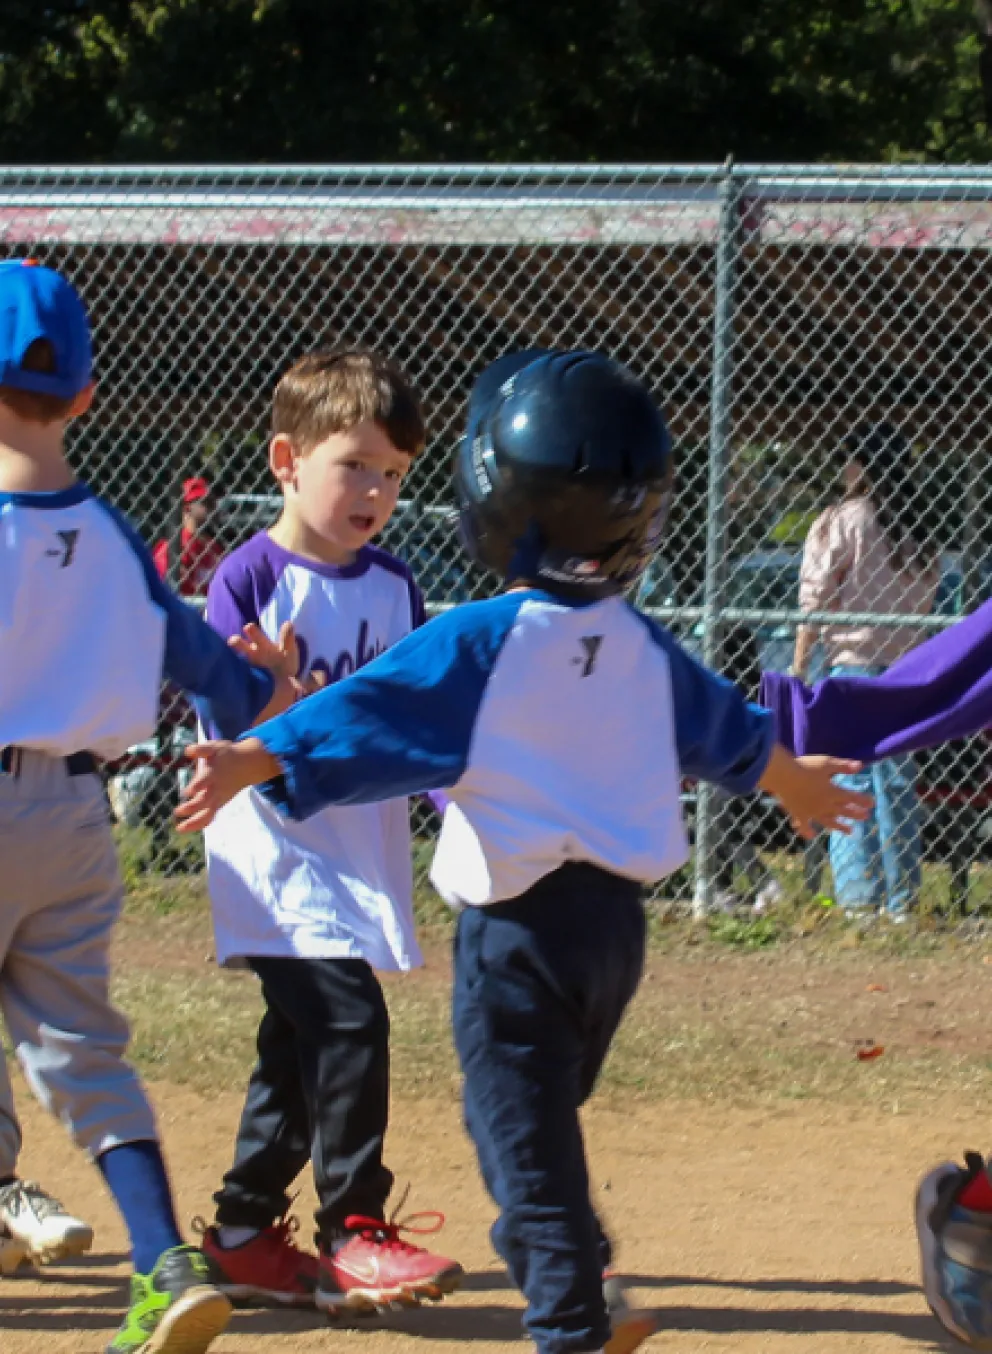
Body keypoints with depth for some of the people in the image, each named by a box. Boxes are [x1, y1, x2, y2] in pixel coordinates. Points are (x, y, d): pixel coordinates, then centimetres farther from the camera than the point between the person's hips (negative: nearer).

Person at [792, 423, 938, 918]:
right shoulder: (917, 531, 11)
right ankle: (901, 900, 10)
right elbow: (923, 605, 10)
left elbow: (816, 599, -8)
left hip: (852, 660, -5)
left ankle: (858, 898, -9)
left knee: (850, 781, -4)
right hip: (904, 667, 5)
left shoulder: (842, 521, -5)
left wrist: (798, 666, -4)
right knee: (896, 782, 10)